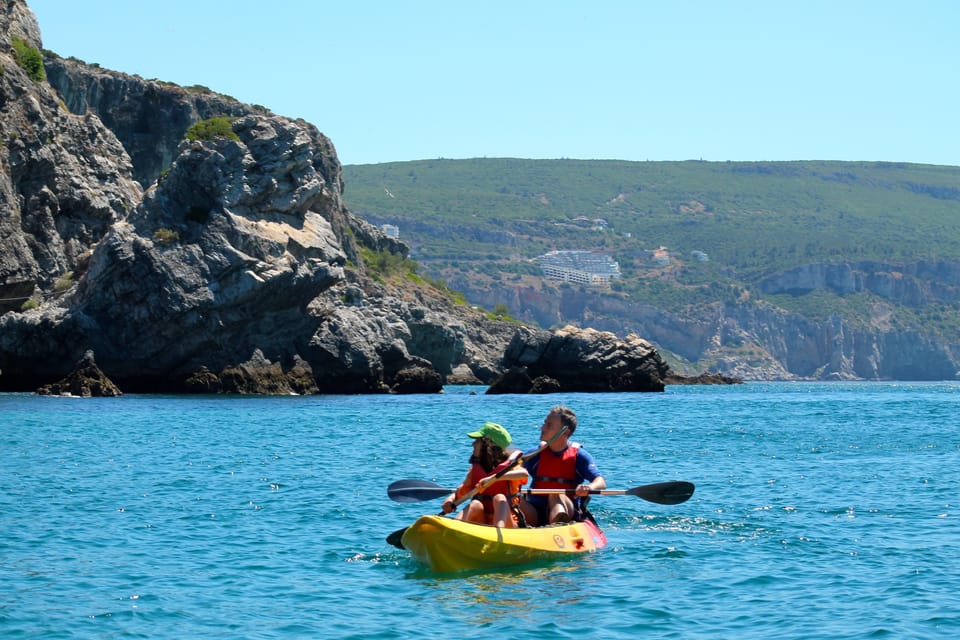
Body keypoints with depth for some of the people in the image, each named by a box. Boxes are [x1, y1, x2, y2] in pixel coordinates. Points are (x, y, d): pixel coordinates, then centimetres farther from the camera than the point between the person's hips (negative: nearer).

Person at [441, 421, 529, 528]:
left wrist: (494, 478, -38)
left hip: (505, 524, -3)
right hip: (482, 523, 3)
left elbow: (524, 474, -27)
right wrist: (450, 499, -16)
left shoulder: (508, 466, -5)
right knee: (476, 504, -25)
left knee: (499, 498, -28)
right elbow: (460, 493, 8)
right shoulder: (476, 469, 11)